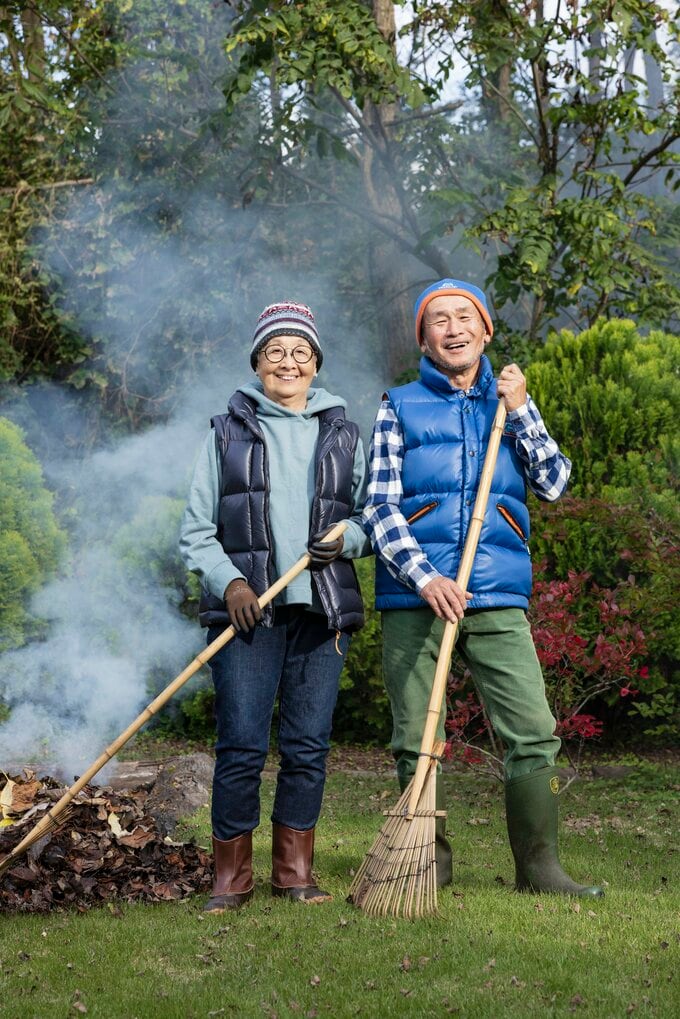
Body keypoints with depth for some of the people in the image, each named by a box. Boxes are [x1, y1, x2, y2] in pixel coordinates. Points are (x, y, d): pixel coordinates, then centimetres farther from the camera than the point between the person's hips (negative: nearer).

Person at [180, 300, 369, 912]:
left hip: (323, 608, 2)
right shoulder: (227, 432, 10)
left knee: (309, 745, 2)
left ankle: (296, 873, 13)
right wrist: (229, 582, -10)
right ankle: (232, 878, 4)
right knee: (241, 745, -6)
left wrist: (347, 538, -7)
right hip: (247, 608, -2)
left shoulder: (343, 435, 14)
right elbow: (196, 531, 6)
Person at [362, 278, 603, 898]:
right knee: (415, 743, 2)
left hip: (498, 601, 1)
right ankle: (430, 863, 15)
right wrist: (424, 577, -14)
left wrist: (519, 409, -1)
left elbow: (555, 484, 7)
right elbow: (380, 506, 0)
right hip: (414, 598, -1)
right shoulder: (399, 408, 9)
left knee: (534, 735, -8)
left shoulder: (510, 404, 17)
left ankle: (539, 867, 1)